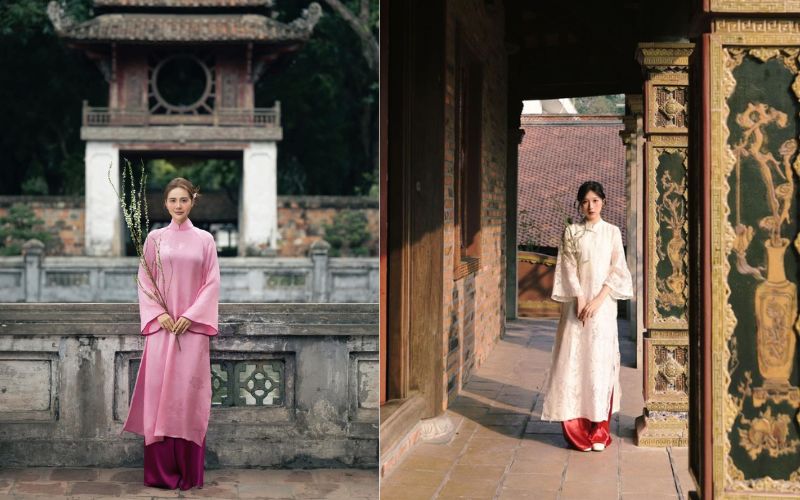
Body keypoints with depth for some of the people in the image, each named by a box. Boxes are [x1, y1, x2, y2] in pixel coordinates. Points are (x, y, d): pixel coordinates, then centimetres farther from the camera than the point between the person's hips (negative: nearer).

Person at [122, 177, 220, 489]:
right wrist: (159, 314, -8)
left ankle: (189, 472, 3)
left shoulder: (204, 239, 6)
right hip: (161, 324, 1)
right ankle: (161, 471, 4)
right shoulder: (154, 238, 8)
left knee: (189, 391, -4)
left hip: (193, 325, -1)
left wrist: (191, 315, -9)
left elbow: (212, 283, 2)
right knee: (159, 389, -2)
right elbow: (144, 281, 6)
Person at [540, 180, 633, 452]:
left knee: (601, 362, -1)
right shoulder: (571, 232, 5)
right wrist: (580, 300, -12)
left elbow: (618, 269, 0)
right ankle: (577, 431, 1)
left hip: (603, 304, 0)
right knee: (575, 361, -4)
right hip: (577, 303, 0)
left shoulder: (612, 232, 6)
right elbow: (569, 269, -1)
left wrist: (598, 300, -10)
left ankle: (599, 430, 4)